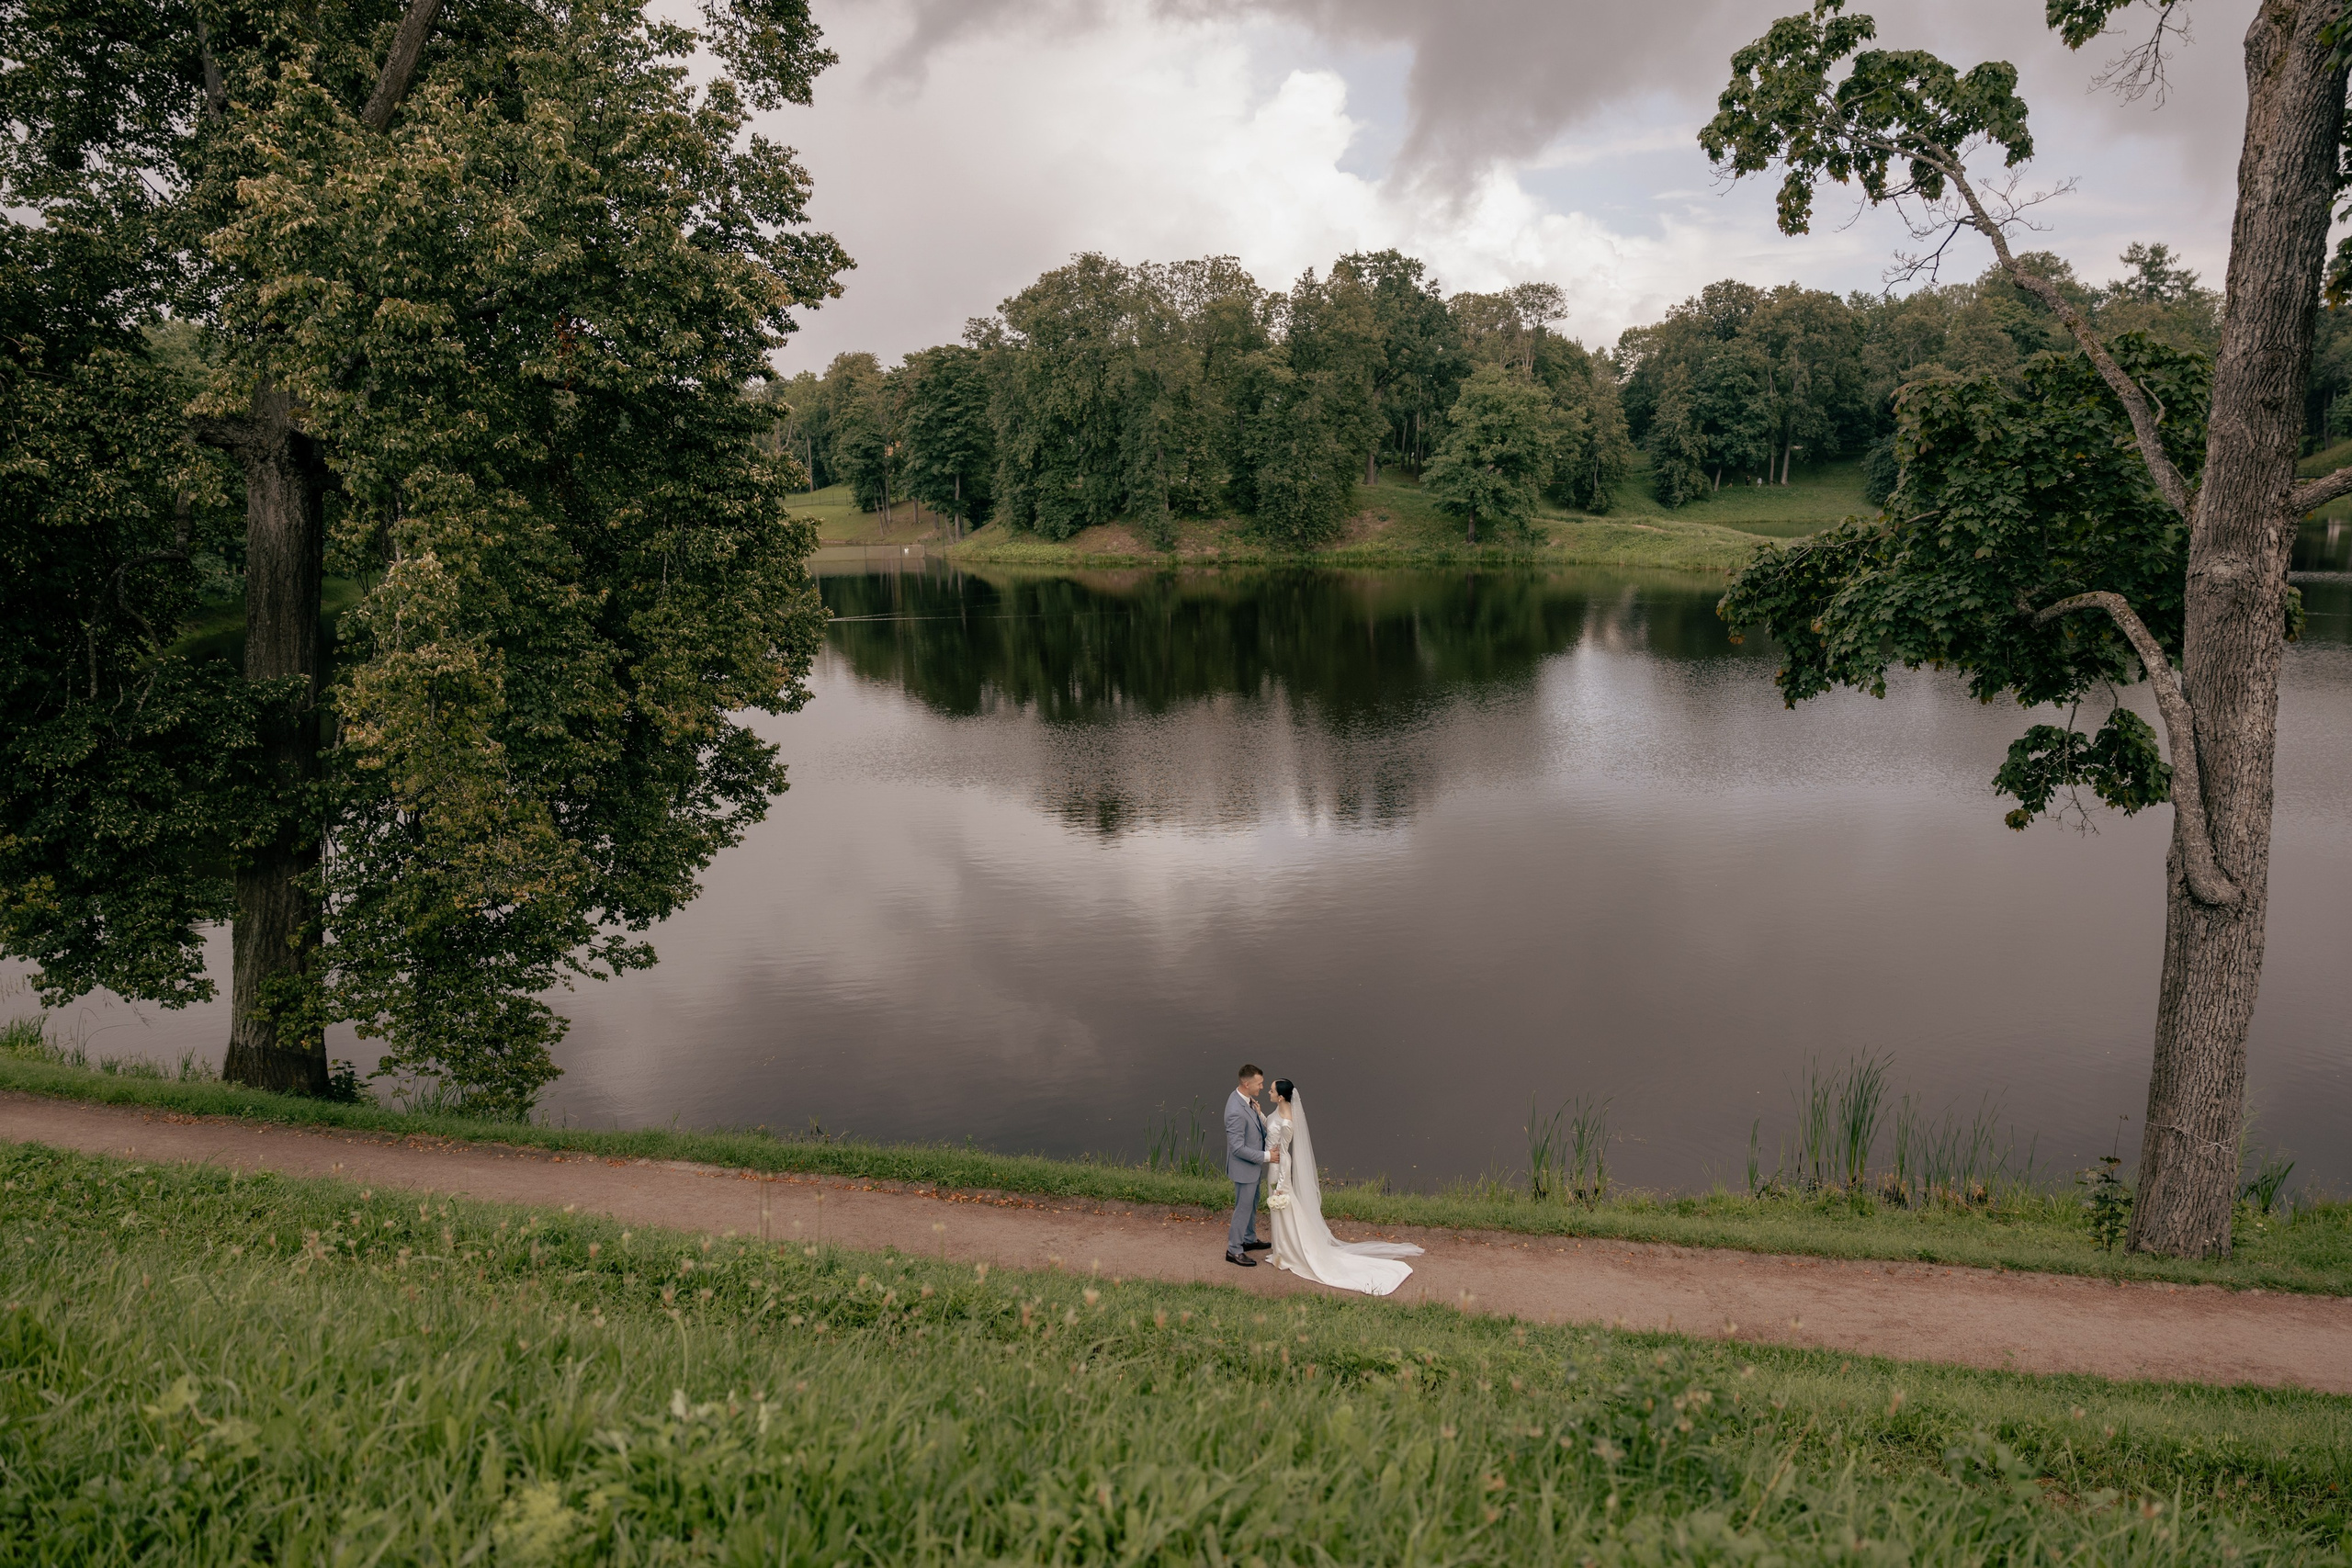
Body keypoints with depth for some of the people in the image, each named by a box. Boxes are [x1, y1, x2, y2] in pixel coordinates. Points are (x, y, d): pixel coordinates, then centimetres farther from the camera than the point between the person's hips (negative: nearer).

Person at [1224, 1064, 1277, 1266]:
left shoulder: (1249, 1100, -4)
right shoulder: (1236, 1111, -34)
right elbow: (1238, 1148, -29)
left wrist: (1259, 1114, -10)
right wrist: (1265, 1157, -24)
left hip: (1254, 1165, 9)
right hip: (1244, 1167, -9)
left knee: (1252, 1204, 25)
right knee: (1243, 1208, 7)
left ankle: (1249, 1240, 43)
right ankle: (1234, 1250, 22)